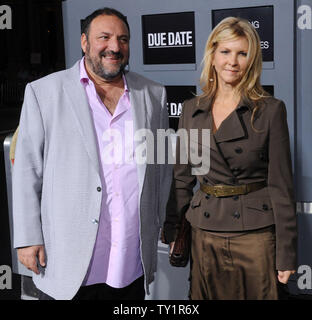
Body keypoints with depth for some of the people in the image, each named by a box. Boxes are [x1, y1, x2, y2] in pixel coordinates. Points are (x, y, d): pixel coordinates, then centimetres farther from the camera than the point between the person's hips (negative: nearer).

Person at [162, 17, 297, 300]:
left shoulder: (270, 110, -6)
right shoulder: (192, 110, 5)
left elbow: (281, 185, -7)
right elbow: (182, 178, 11)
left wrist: (286, 253, -8)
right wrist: (172, 232, 9)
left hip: (255, 234, -3)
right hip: (205, 235, 4)